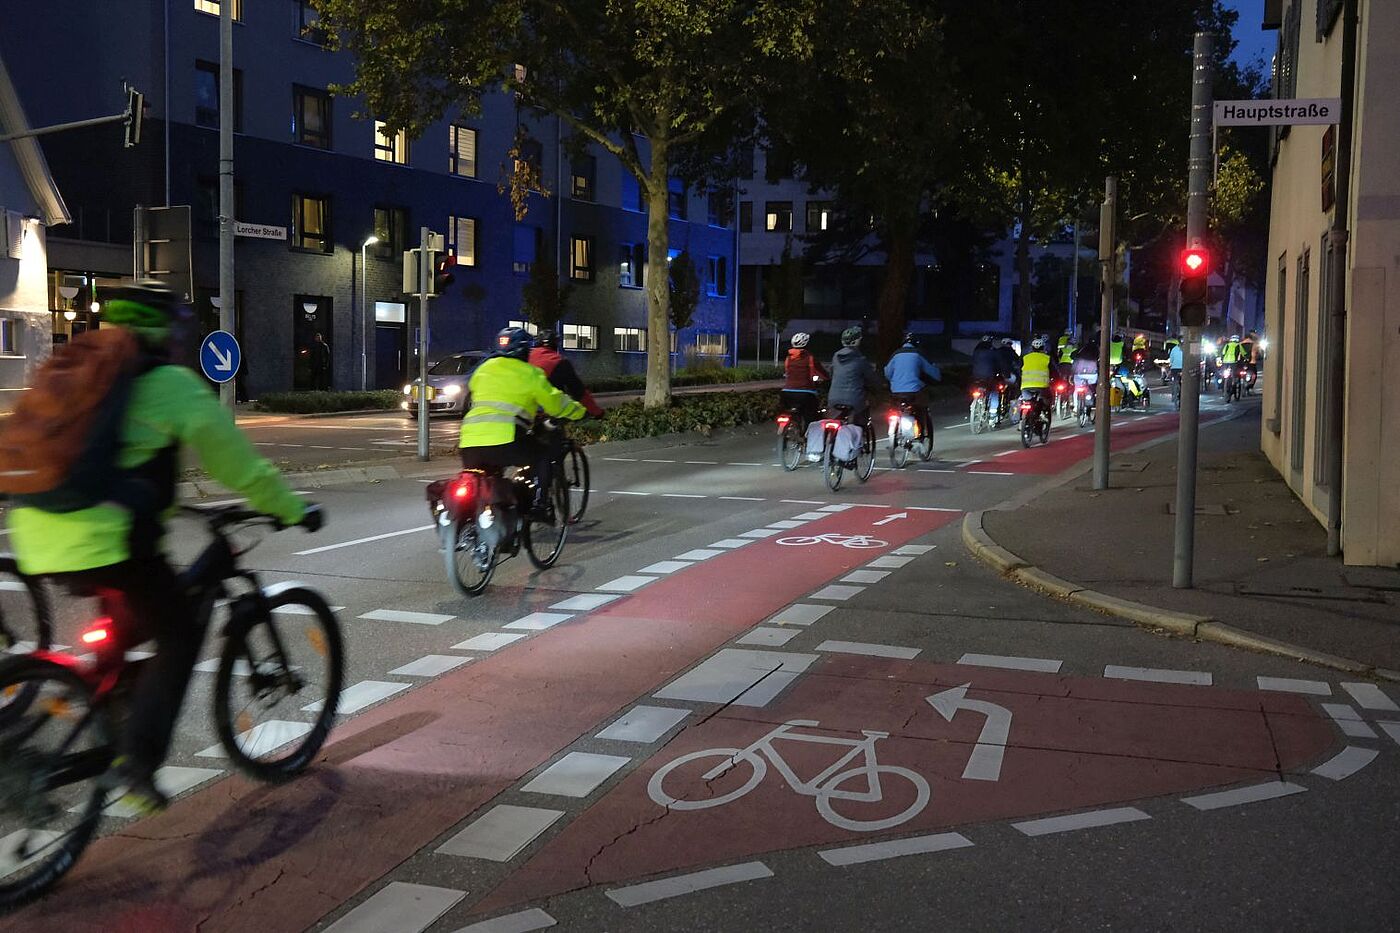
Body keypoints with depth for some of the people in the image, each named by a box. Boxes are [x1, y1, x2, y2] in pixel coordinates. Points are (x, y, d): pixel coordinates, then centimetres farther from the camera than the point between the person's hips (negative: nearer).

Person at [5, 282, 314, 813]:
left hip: (38, 538, 8)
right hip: (107, 541, -7)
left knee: (124, 616, 30)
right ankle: (134, 763, 2)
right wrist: (291, 510, 16)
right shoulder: (171, 384, 0)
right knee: (179, 637, 8)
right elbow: (237, 463, 4)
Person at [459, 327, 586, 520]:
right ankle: (539, 506, 9)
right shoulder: (529, 373, 7)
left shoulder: (483, 369, 21)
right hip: (505, 441, -5)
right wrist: (581, 411, 29)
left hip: (470, 442, 5)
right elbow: (555, 403, 11)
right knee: (545, 454, 16)